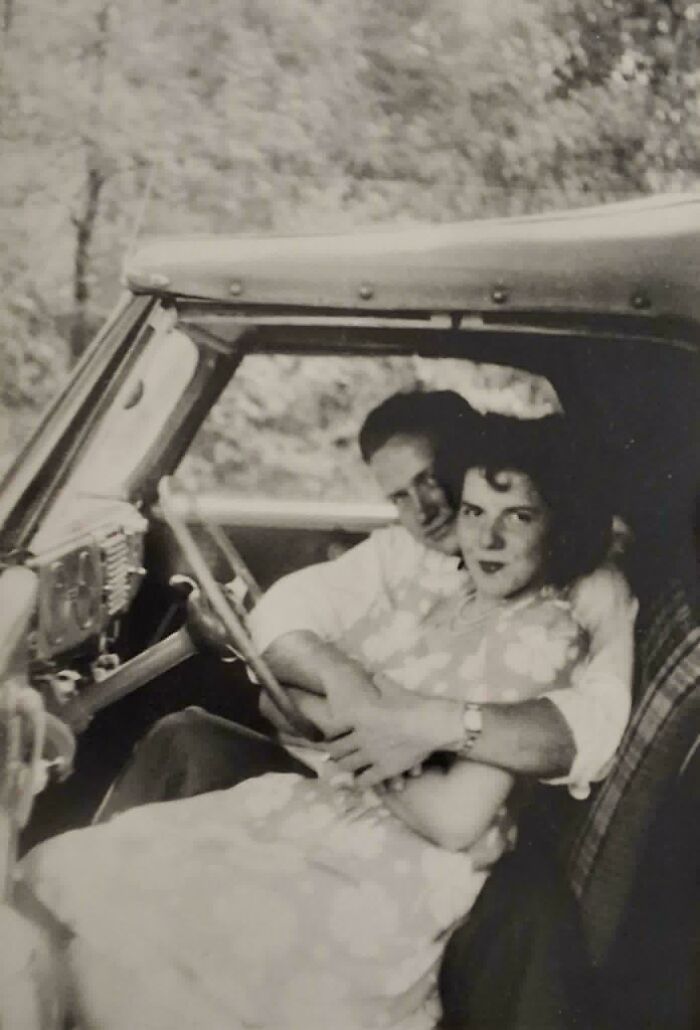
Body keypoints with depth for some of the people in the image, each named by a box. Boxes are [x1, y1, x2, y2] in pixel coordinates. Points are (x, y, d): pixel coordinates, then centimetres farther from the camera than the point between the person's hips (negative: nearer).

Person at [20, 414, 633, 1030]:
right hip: (340, 813, 8)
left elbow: (456, 820, -20)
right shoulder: (462, 601, 11)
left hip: (394, 875, -8)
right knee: (63, 875, 0)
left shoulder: (543, 632, -15)